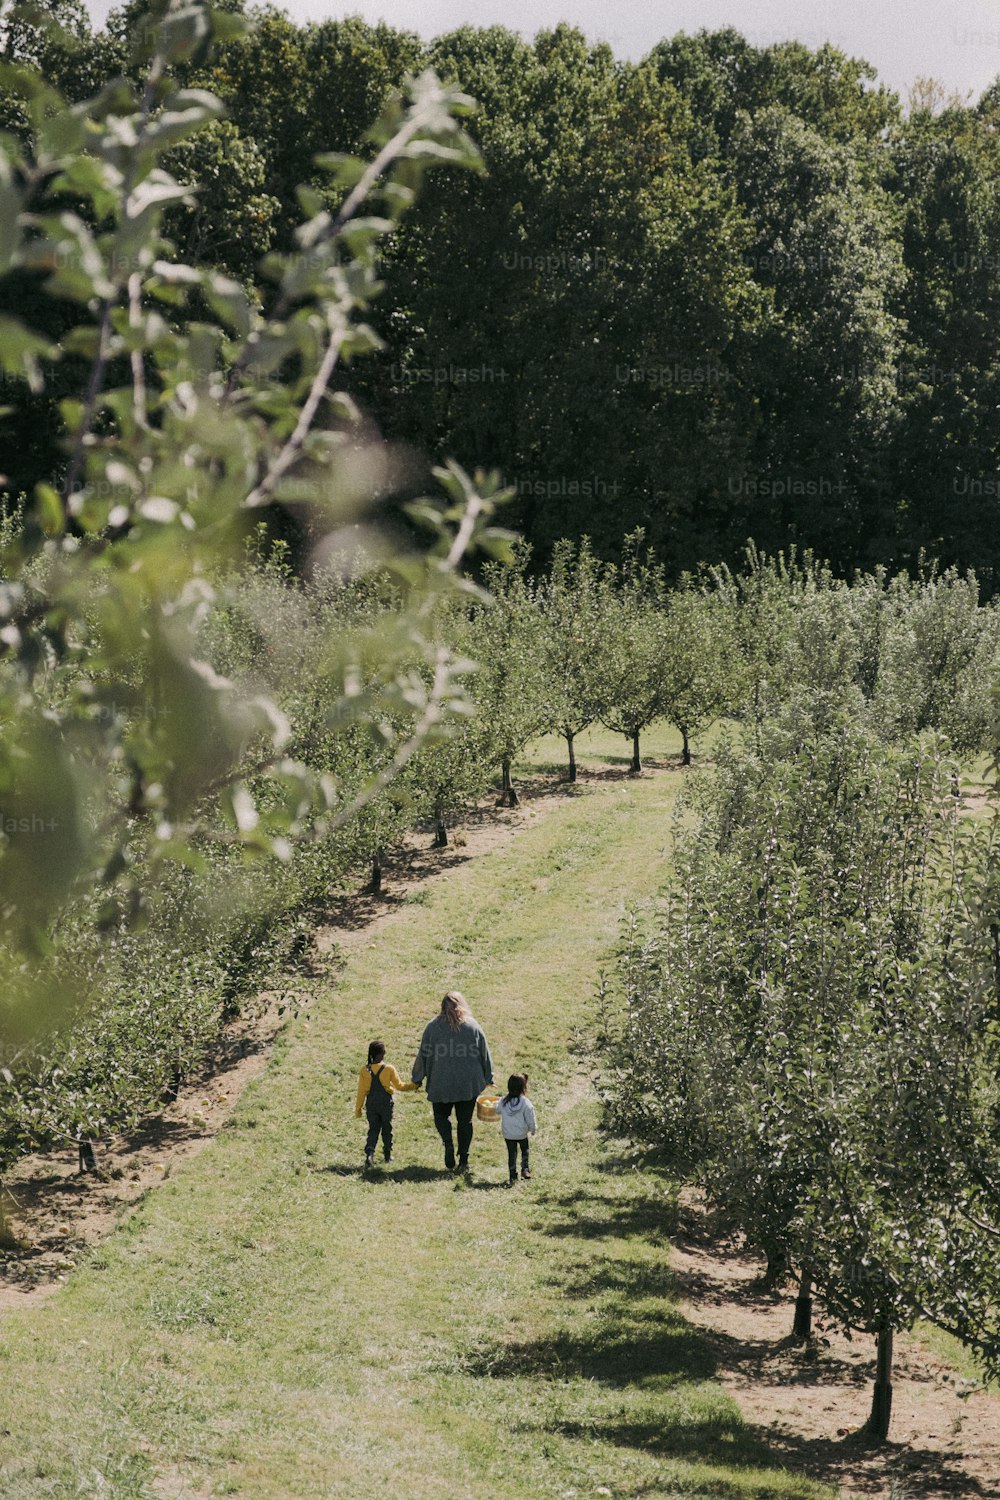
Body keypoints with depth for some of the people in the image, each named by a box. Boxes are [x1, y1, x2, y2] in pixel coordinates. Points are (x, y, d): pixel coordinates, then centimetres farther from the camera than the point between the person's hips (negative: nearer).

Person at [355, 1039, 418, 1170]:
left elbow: (361, 1091, -1)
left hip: (371, 1104, 2)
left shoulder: (365, 1070, -4)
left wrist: (358, 1109, 5)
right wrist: (413, 1086, 15)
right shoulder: (389, 1068, -9)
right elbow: (399, 1086, -2)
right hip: (386, 1104, -2)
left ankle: (369, 1153, -14)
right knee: (387, 1129, 14)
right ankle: (388, 1154, 22)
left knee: (373, 1129, 6)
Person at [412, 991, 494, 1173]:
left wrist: (418, 1078, 13)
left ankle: (448, 1144, -9)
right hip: (469, 1083, 1)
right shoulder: (473, 1026, -1)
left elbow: (424, 1055, 1)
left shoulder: (433, 1027, -4)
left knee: (441, 1115, 17)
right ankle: (463, 1159, 8)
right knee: (465, 1120, 11)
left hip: (441, 1083, -1)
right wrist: (488, 1077, 17)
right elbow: (484, 1054, 5)